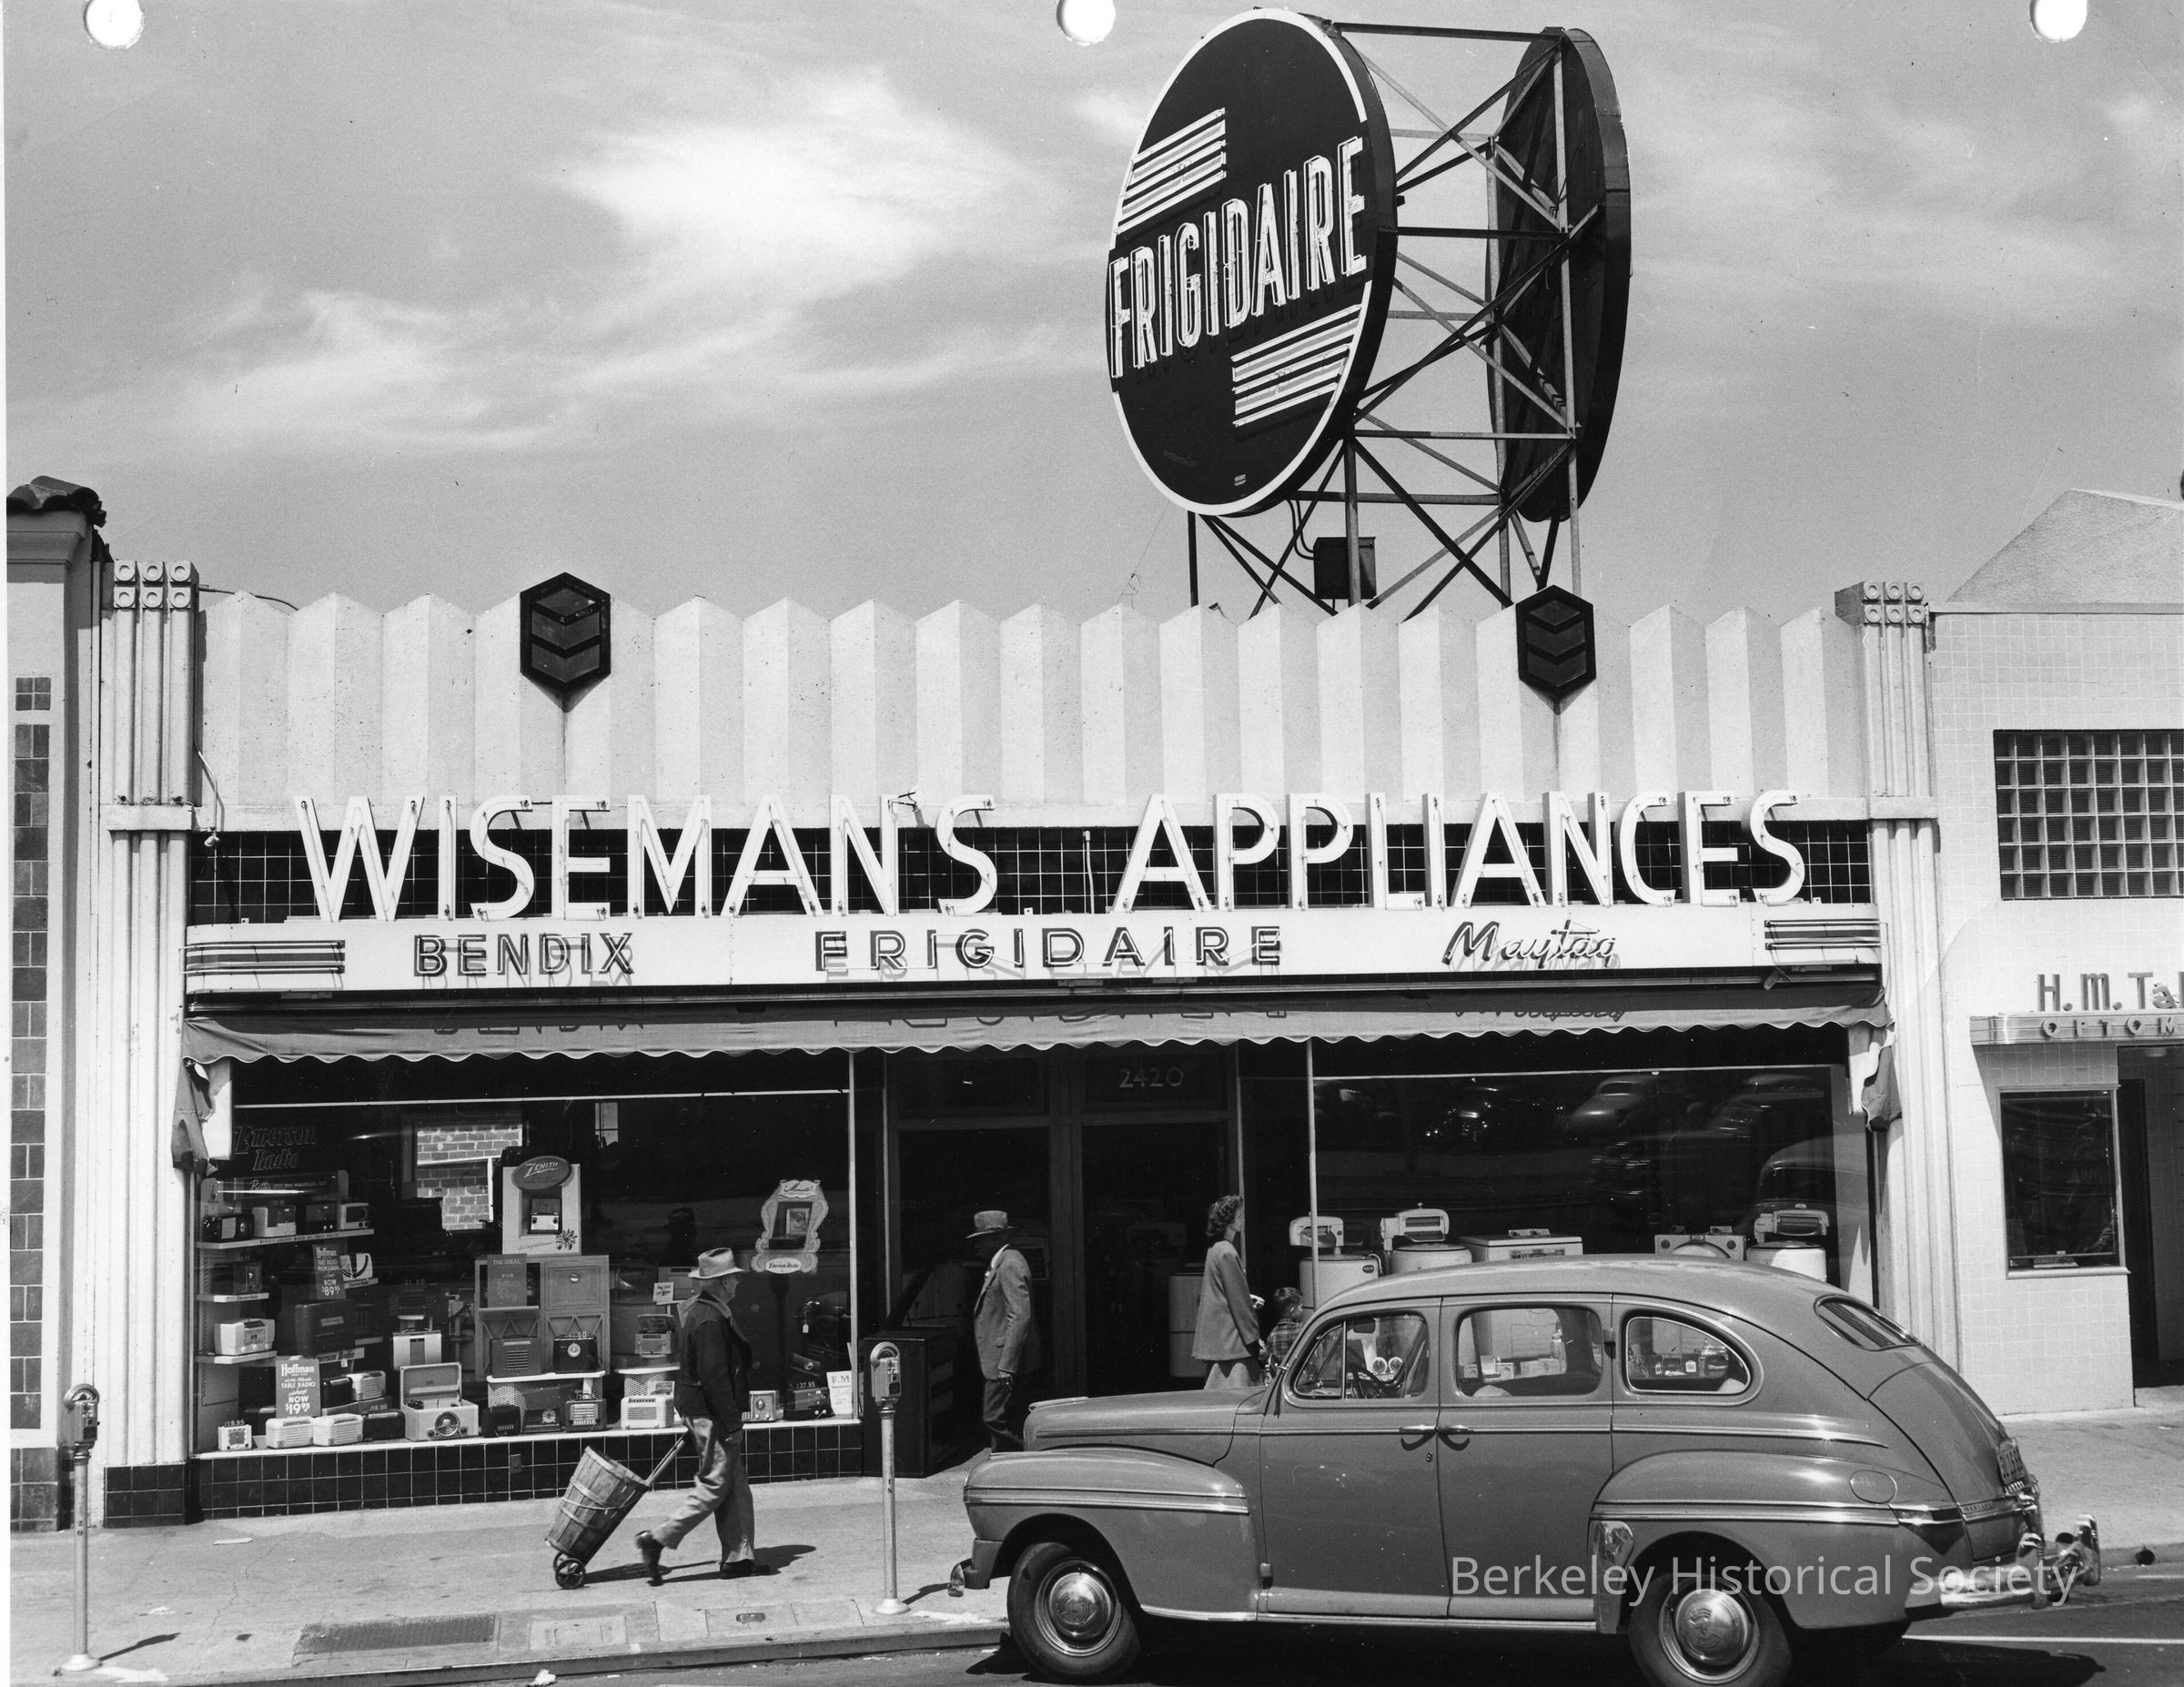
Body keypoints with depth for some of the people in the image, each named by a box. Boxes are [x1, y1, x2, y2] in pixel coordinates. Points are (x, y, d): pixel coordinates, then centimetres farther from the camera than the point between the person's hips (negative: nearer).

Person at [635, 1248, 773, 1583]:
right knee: (715, 1485, -6)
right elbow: (713, 1376, -24)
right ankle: (658, 1540, -4)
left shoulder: (701, 1309, 13)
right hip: (711, 1413, -11)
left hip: (701, 1408, 11)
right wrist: (731, 1423, -21)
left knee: (736, 1484, 12)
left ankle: (739, 1556, 15)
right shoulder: (709, 1320, -20)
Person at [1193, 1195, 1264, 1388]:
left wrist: (1249, 1302, 15)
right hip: (1232, 1342, -10)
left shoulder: (1215, 1250, 14)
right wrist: (1255, 1339, -12)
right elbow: (1239, 1302, -16)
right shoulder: (1227, 1254, -15)